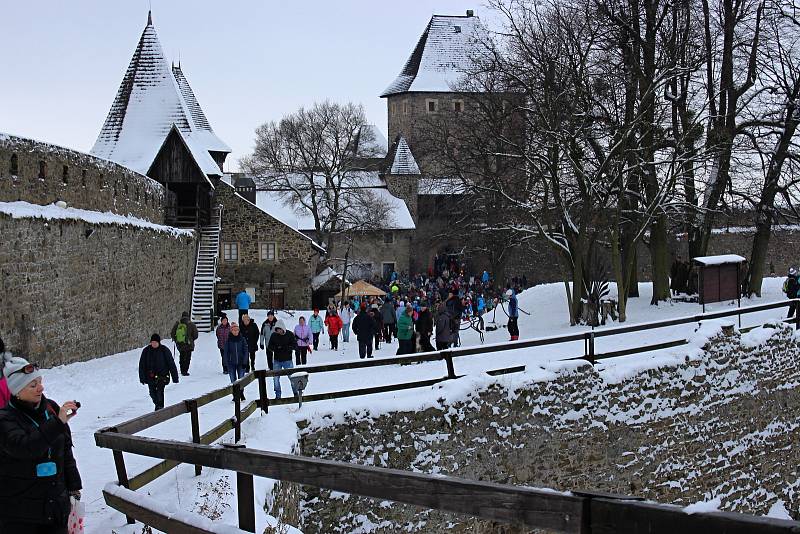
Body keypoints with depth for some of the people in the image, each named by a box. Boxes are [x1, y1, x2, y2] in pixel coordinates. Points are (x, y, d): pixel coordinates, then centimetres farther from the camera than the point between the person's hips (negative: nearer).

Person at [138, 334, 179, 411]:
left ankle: (160, 407, -11)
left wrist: (175, 377, -4)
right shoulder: (146, 351, 0)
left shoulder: (164, 350, -7)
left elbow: (171, 364, -3)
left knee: (159, 391, -17)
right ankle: (158, 405, 33)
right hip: (150, 376, 3)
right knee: (153, 393, 10)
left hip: (162, 376, -3)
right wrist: (142, 377, -1)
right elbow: (142, 365, 4)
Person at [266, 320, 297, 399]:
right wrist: (275, 348, -18)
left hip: (287, 360, -2)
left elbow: (295, 345, -6)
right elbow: (269, 346, 3)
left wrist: (287, 348, -23)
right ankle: (278, 395, 15)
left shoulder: (289, 334, -6)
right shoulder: (274, 335, 0)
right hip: (277, 360, 2)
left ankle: (296, 393, 16)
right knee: (276, 378, 3)